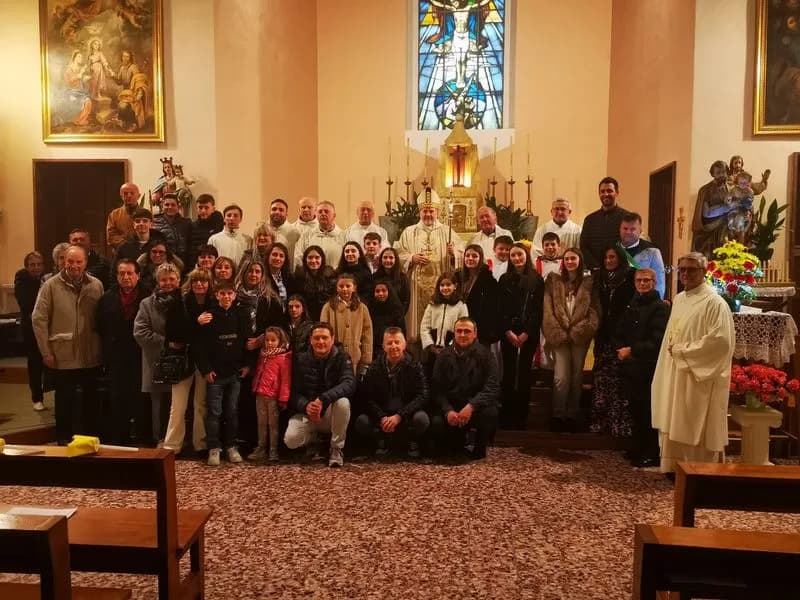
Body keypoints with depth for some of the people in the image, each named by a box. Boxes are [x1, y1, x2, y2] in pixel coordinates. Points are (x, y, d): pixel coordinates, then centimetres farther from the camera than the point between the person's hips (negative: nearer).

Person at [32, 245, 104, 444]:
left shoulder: (96, 285, 1)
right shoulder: (51, 286, -5)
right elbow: (38, 319, -5)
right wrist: (46, 352, -8)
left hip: (91, 356, 2)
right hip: (63, 356, -2)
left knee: (91, 400, 14)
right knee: (65, 400, 10)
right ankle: (64, 440, 25)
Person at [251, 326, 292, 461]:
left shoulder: (283, 358, -10)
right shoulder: (262, 355, 12)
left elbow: (286, 379, -13)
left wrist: (283, 398, -15)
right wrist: (254, 388, 13)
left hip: (273, 396, -6)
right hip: (260, 394, 6)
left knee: (273, 423, 3)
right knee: (261, 423, 14)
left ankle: (273, 450, 11)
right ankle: (261, 449, 23)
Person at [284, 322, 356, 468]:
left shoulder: (342, 357, -8)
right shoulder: (302, 359, -2)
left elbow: (349, 384, -25)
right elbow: (295, 392, -4)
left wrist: (323, 399, -39)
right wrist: (306, 406, -28)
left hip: (331, 413, -2)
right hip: (307, 412, 2)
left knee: (343, 401, -35)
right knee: (290, 440, -25)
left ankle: (337, 449, -14)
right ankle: (312, 438, 14)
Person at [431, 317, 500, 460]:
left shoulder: (484, 355, -7)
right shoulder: (444, 356, 0)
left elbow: (492, 388, -19)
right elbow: (437, 390, -5)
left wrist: (471, 406, -34)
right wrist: (448, 411, -24)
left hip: (476, 406, -1)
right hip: (451, 406, 2)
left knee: (490, 412, -34)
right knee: (436, 423, -26)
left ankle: (480, 447, -1)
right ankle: (457, 444, 11)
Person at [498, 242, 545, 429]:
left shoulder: (536, 280, 5)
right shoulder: (505, 279, 9)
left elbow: (538, 310, -1)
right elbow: (501, 309, 3)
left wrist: (526, 333, -9)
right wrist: (508, 332, -8)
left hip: (529, 334, -1)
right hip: (508, 334, 1)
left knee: (524, 374, 0)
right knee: (508, 374, 0)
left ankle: (521, 417, 8)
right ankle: (506, 418, 6)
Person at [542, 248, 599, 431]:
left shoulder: (588, 282, 9)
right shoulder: (554, 280, 9)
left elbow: (594, 309, 4)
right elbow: (548, 308, 2)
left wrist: (581, 329, -10)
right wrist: (556, 331, -9)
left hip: (580, 336, 1)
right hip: (559, 335, -1)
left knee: (576, 377, 7)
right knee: (561, 378, -9)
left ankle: (572, 416, 18)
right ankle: (558, 416, 3)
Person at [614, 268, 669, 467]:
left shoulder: (661, 308, -7)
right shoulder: (631, 306, 15)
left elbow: (657, 341, -15)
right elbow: (618, 334, 15)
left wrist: (632, 350, -14)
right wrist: (621, 349, -4)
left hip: (649, 369, -6)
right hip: (630, 368, 6)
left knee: (648, 412, 0)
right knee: (634, 410, 13)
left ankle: (652, 454, 12)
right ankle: (637, 449, 26)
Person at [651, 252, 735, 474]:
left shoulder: (714, 302, -13)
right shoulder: (678, 299, 12)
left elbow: (721, 339, -21)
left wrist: (683, 350, -17)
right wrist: (674, 351, 10)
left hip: (698, 376, -8)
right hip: (674, 373, 8)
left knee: (696, 428, 0)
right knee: (674, 424, 12)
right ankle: (674, 467, 22)